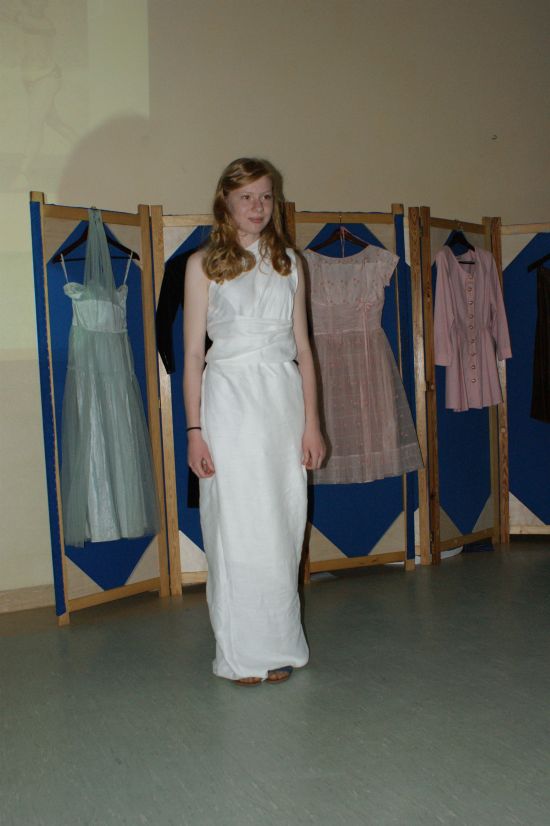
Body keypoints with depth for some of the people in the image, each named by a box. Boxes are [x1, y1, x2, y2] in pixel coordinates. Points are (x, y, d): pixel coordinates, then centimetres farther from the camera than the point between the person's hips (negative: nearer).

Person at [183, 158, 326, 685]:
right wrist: (195, 429, -6)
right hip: (229, 400, -3)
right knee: (235, 528, 1)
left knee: (282, 528, 6)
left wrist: (311, 421, 5)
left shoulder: (288, 262, 13)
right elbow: (192, 353, 0)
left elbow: (302, 348, 11)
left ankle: (278, 646, 20)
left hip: (282, 401, 3)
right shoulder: (204, 264, 4)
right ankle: (242, 654, 15)